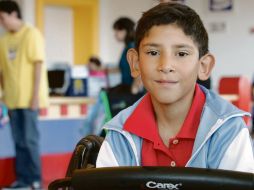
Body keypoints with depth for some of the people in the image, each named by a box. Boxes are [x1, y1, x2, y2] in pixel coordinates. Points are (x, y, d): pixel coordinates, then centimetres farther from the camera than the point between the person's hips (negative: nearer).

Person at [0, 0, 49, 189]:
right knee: (19, 141, 5)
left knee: (30, 139, -5)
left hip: (29, 97, -5)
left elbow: (38, 64, -8)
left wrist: (35, 95, -13)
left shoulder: (31, 34, -4)